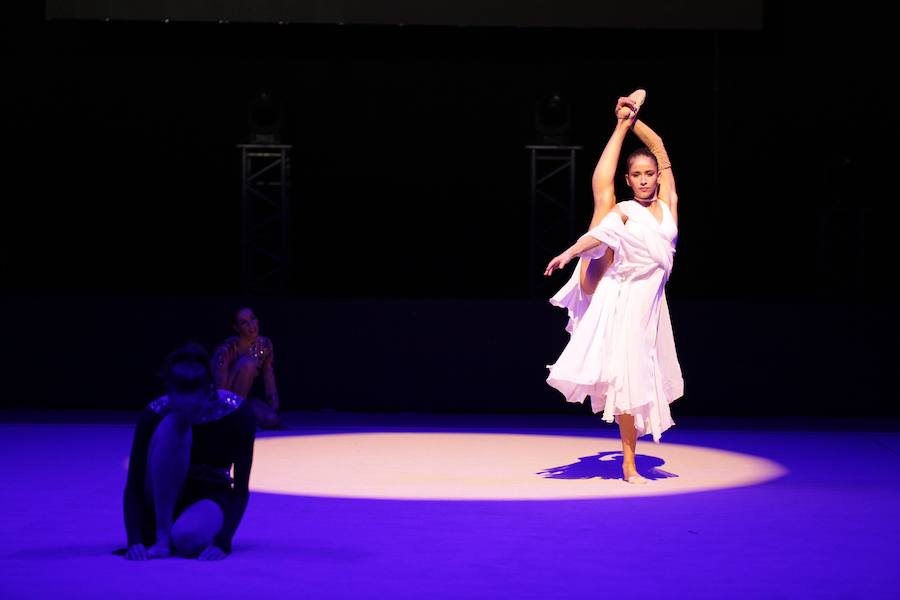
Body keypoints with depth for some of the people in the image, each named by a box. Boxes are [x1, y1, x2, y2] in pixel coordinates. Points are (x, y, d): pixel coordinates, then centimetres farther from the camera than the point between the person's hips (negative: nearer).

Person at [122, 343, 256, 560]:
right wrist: (135, 541, -35)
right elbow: (133, 486, -22)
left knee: (187, 538, -39)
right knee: (170, 428, -32)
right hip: (164, 497, 1)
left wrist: (222, 542, -31)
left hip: (212, 495, -1)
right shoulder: (154, 415, -23)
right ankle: (161, 536, -26)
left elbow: (241, 490, -19)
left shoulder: (237, 413, -22)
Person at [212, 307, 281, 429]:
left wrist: (274, 405, -11)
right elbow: (220, 389, -26)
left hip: (243, 398, 5)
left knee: (271, 420, -25)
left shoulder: (265, 345, -5)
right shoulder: (227, 349, -22)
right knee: (248, 364, -30)